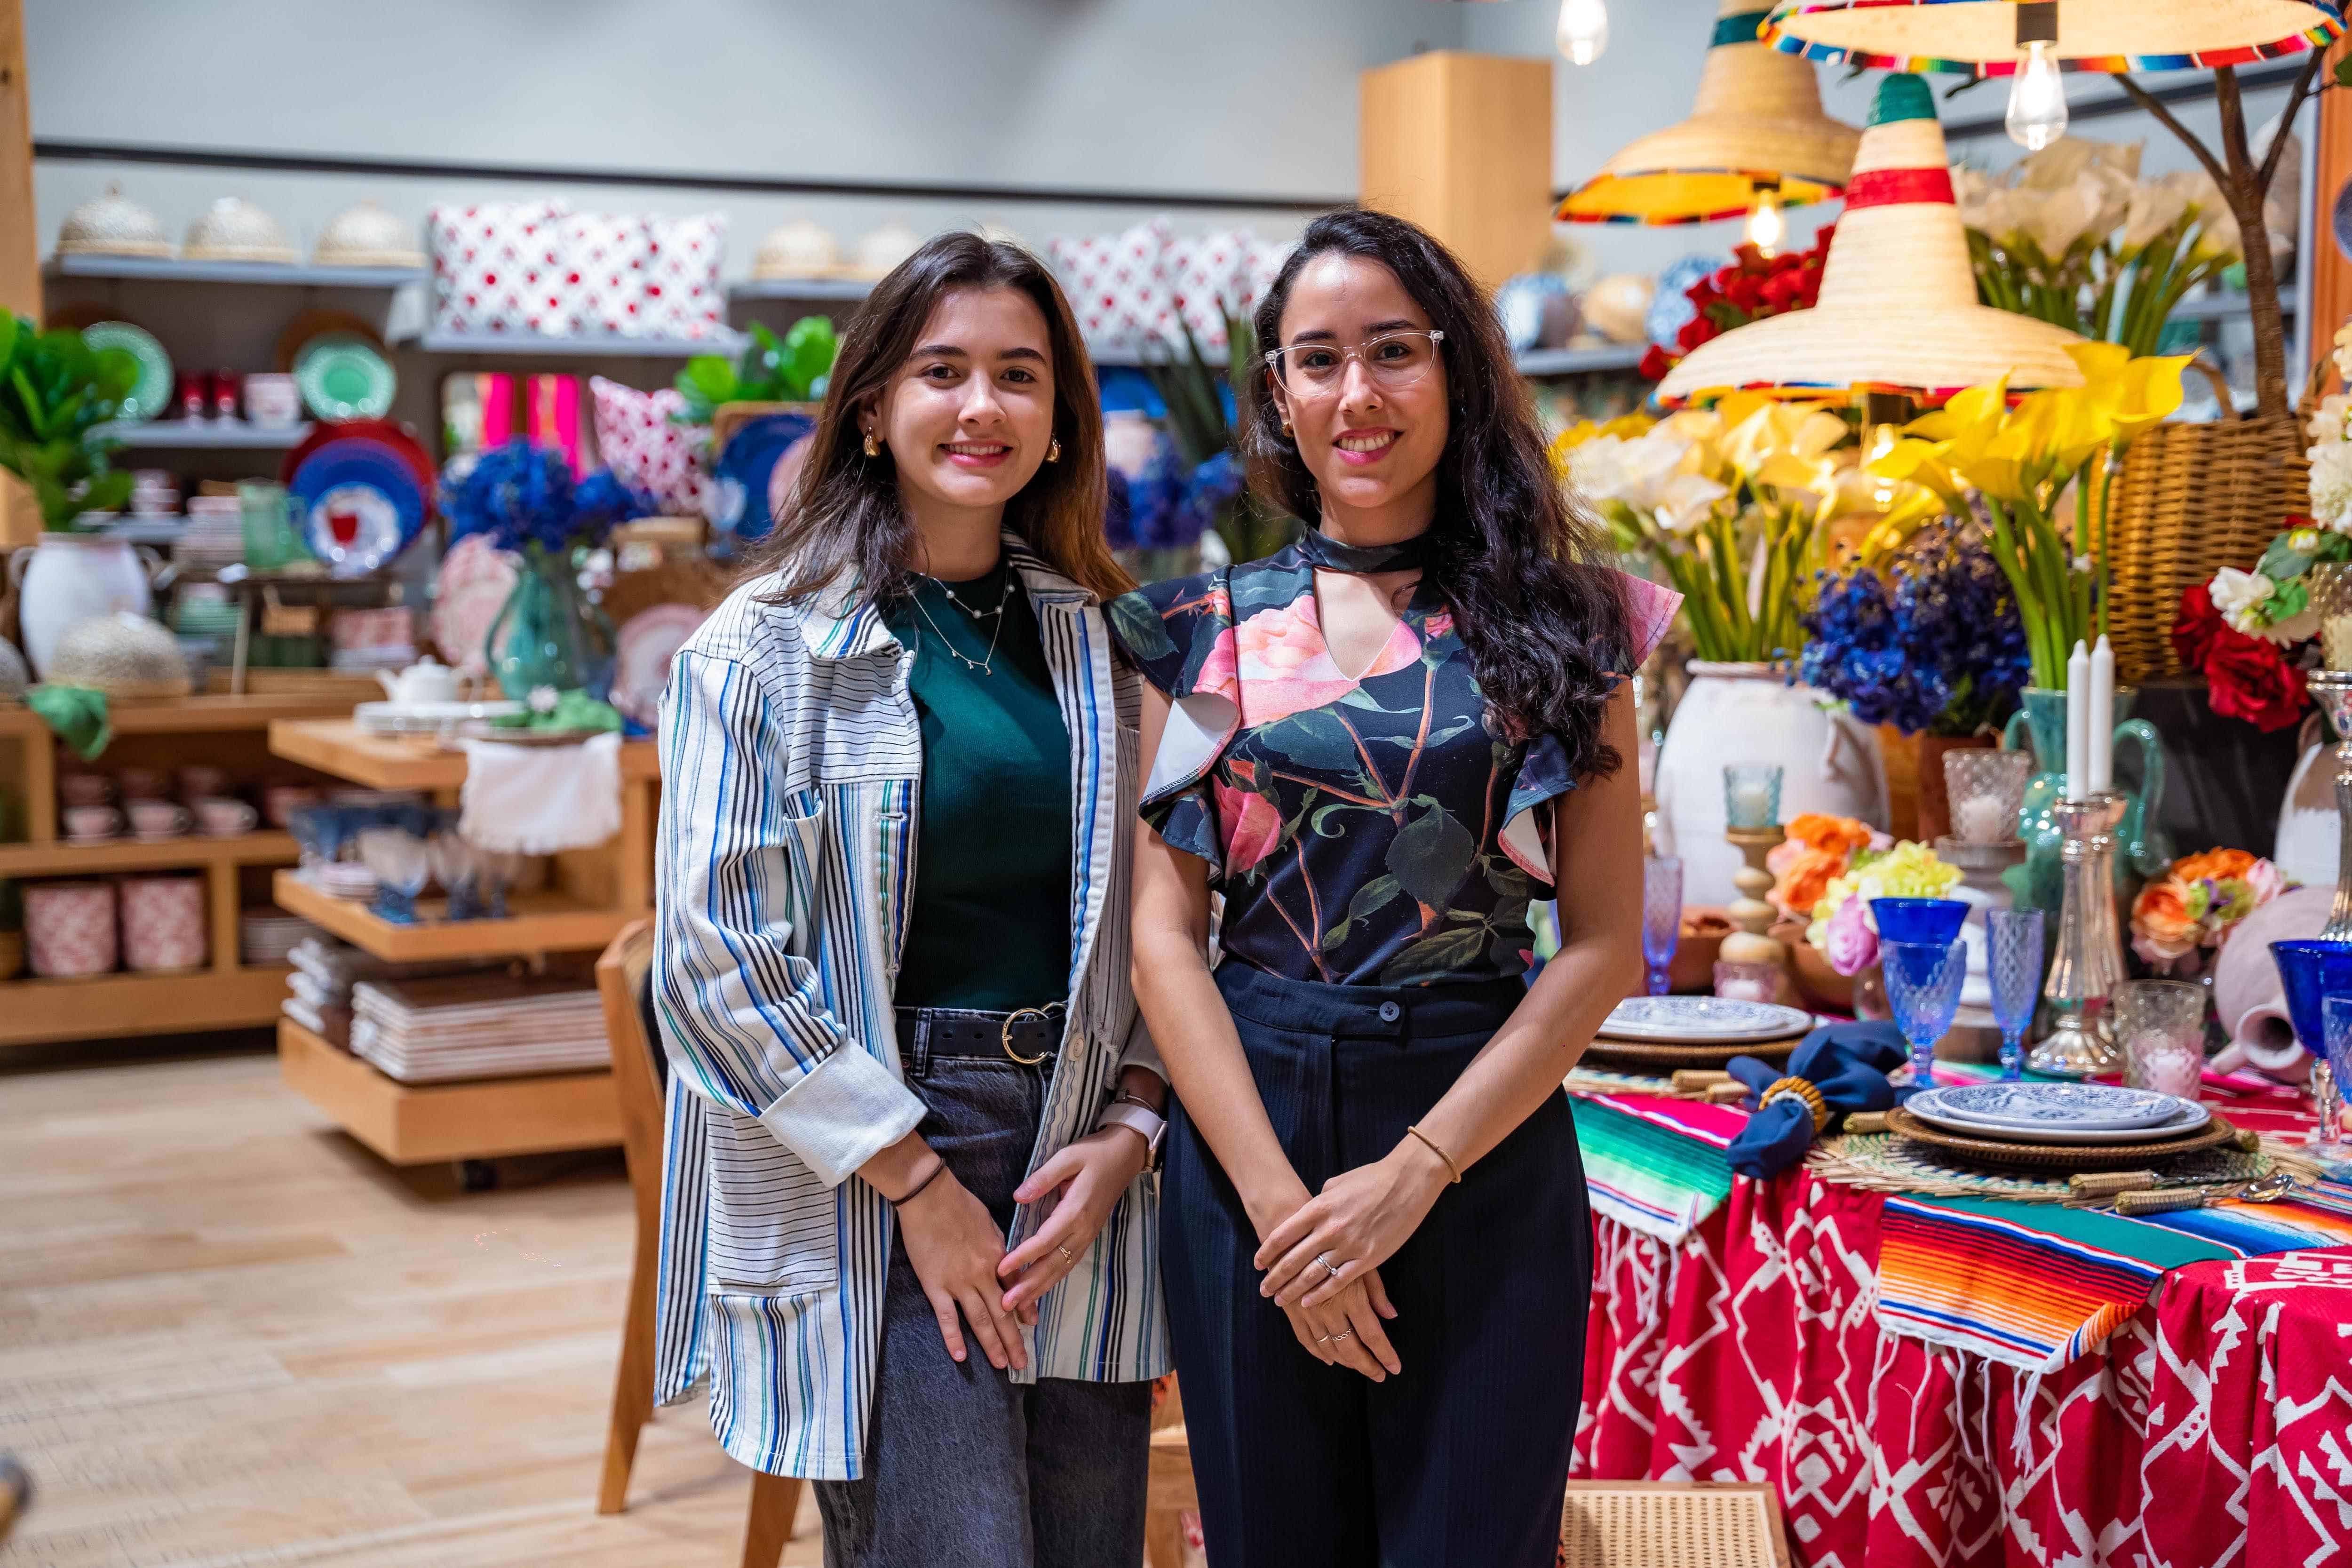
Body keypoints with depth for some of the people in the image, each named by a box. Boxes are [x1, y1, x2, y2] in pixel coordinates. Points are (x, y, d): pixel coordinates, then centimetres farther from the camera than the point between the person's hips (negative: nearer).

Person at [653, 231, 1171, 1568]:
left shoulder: (1102, 642, 10)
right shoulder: (768, 645, -4)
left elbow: (1157, 917, 14)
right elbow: (714, 954, -10)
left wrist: (1132, 1128, -2)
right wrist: (916, 1180, -11)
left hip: (1083, 1166, 5)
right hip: (861, 1194, -4)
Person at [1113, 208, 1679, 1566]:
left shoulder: (1556, 624, 3)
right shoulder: (1207, 632, 5)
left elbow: (1605, 945, -2)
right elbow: (1164, 936, 0)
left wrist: (1416, 1170, -11)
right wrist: (1278, 1194, -11)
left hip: (1486, 1145, -1)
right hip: (1246, 1137, 1)